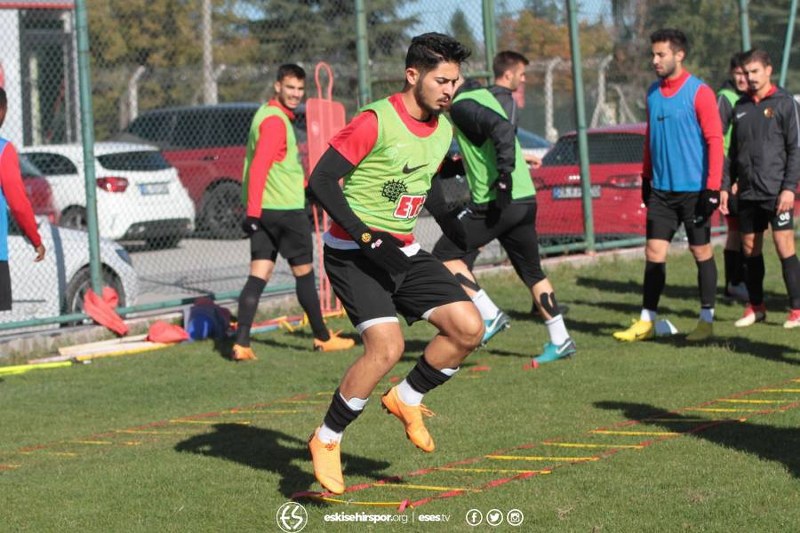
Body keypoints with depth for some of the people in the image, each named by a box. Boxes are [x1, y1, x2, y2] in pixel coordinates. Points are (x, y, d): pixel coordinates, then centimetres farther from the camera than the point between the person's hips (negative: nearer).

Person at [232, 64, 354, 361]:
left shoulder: (267, 115, 17)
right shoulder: (275, 121, -15)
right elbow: (258, 167, -24)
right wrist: (253, 211, -28)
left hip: (264, 211, 9)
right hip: (286, 210, -8)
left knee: (259, 275, 2)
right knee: (304, 272, 5)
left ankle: (241, 344, -8)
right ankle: (323, 338, 18)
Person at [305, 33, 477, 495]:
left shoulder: (443, 131, 7)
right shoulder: (376, 121, -17)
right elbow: (321, 181, -19)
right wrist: (367, 236, -23)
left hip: (403, 251, 7)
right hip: (353, 252, -7)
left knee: (469, 328, -7)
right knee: (387, 346, -23)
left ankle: (406, 399, 17)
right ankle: (327, 441, -4)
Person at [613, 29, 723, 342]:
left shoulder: (699, 92, -11)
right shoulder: (653, 93, 9)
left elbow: (714, 140, -12)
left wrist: (712, 188, -17)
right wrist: (646, 178, 16)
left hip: (693, 190, -5)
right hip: (661, 189, 6)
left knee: (701, 252, 4)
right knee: (654, 252, 3)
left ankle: (707, 320, 13)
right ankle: (647, 321, 7)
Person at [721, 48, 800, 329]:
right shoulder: (741, 106, 13)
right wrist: (725, 186, 11)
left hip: (776, 192, -5)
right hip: (747, 192, 5)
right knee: (750, 249, 8)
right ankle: (755, 306, 18)